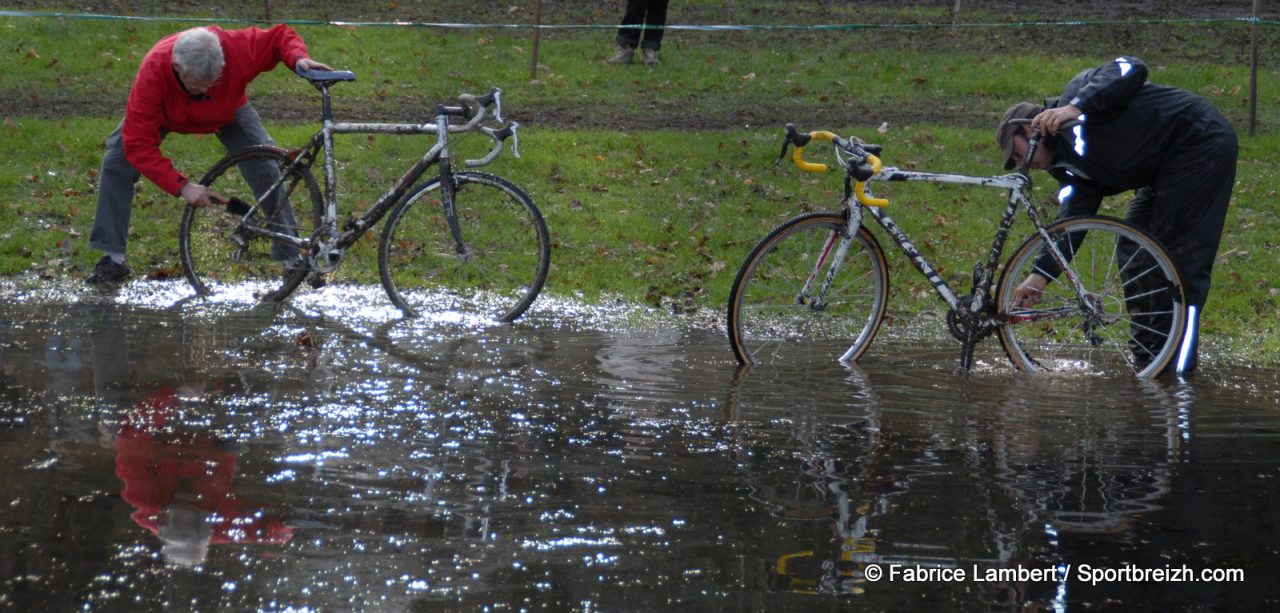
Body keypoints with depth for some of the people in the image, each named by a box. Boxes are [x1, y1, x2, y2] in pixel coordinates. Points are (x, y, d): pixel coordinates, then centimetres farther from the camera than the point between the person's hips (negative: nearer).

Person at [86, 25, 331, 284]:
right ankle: (113, 259, -5)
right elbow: (139, 146, -40)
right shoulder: (152, 72, -44)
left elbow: (280, 36, -22)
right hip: (167, 114, 0)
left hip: (226, 111, 1)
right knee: (117, 162, -18)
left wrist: (298, 58, -45)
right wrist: (181, 186, -47)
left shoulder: (237, 47, -42)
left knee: (266, 165, -17)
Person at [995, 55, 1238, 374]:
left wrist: (1077, 107, -35)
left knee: (1181, 251, -12)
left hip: (1202, 142, -10)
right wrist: (1040, 277, -4)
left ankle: (1181, 357, -10)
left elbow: (1131, 70, -26)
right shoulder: (1072, 167, 12)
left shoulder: (1076, 92, -11)